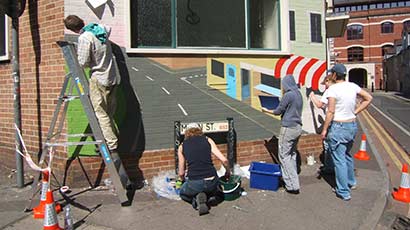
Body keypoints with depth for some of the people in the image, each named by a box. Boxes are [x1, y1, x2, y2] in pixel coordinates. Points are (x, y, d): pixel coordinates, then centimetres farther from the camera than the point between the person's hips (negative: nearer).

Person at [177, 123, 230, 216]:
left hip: (194, 183, -2)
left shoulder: (182, 146, 11)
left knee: (183, 193, 33)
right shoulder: (208, 140, 11)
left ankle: (196, 200, 2)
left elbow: (181, 173, 15)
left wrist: (184, 180, 38)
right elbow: (224, 160, 3)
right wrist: (228, 172, 24)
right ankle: (210, 198, 3)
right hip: (211, 182, 2)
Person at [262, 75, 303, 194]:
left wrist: (267, 110, 8)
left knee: (284, 156, -2)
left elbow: (278, 111, -8)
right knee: (292, 154, 17)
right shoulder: (298, 94, 9)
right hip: (298, 127, 8)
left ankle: (292, 185, -3)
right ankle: (293, 179, 23)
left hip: (288, 128, -8)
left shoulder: (288, 95, -15)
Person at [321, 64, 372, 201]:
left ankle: (344, 192, 6)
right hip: (352, 125, 7)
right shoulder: (353, 86, 4)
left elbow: (331, 112, -18)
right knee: (347, 155, 25)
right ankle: (351, 182, 40)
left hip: (338, 127, -7)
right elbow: (368, 98, 14)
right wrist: (355, 112, 12)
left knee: (339, 159, 0)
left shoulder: (333, 89, -16)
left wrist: (324, 129, -10)